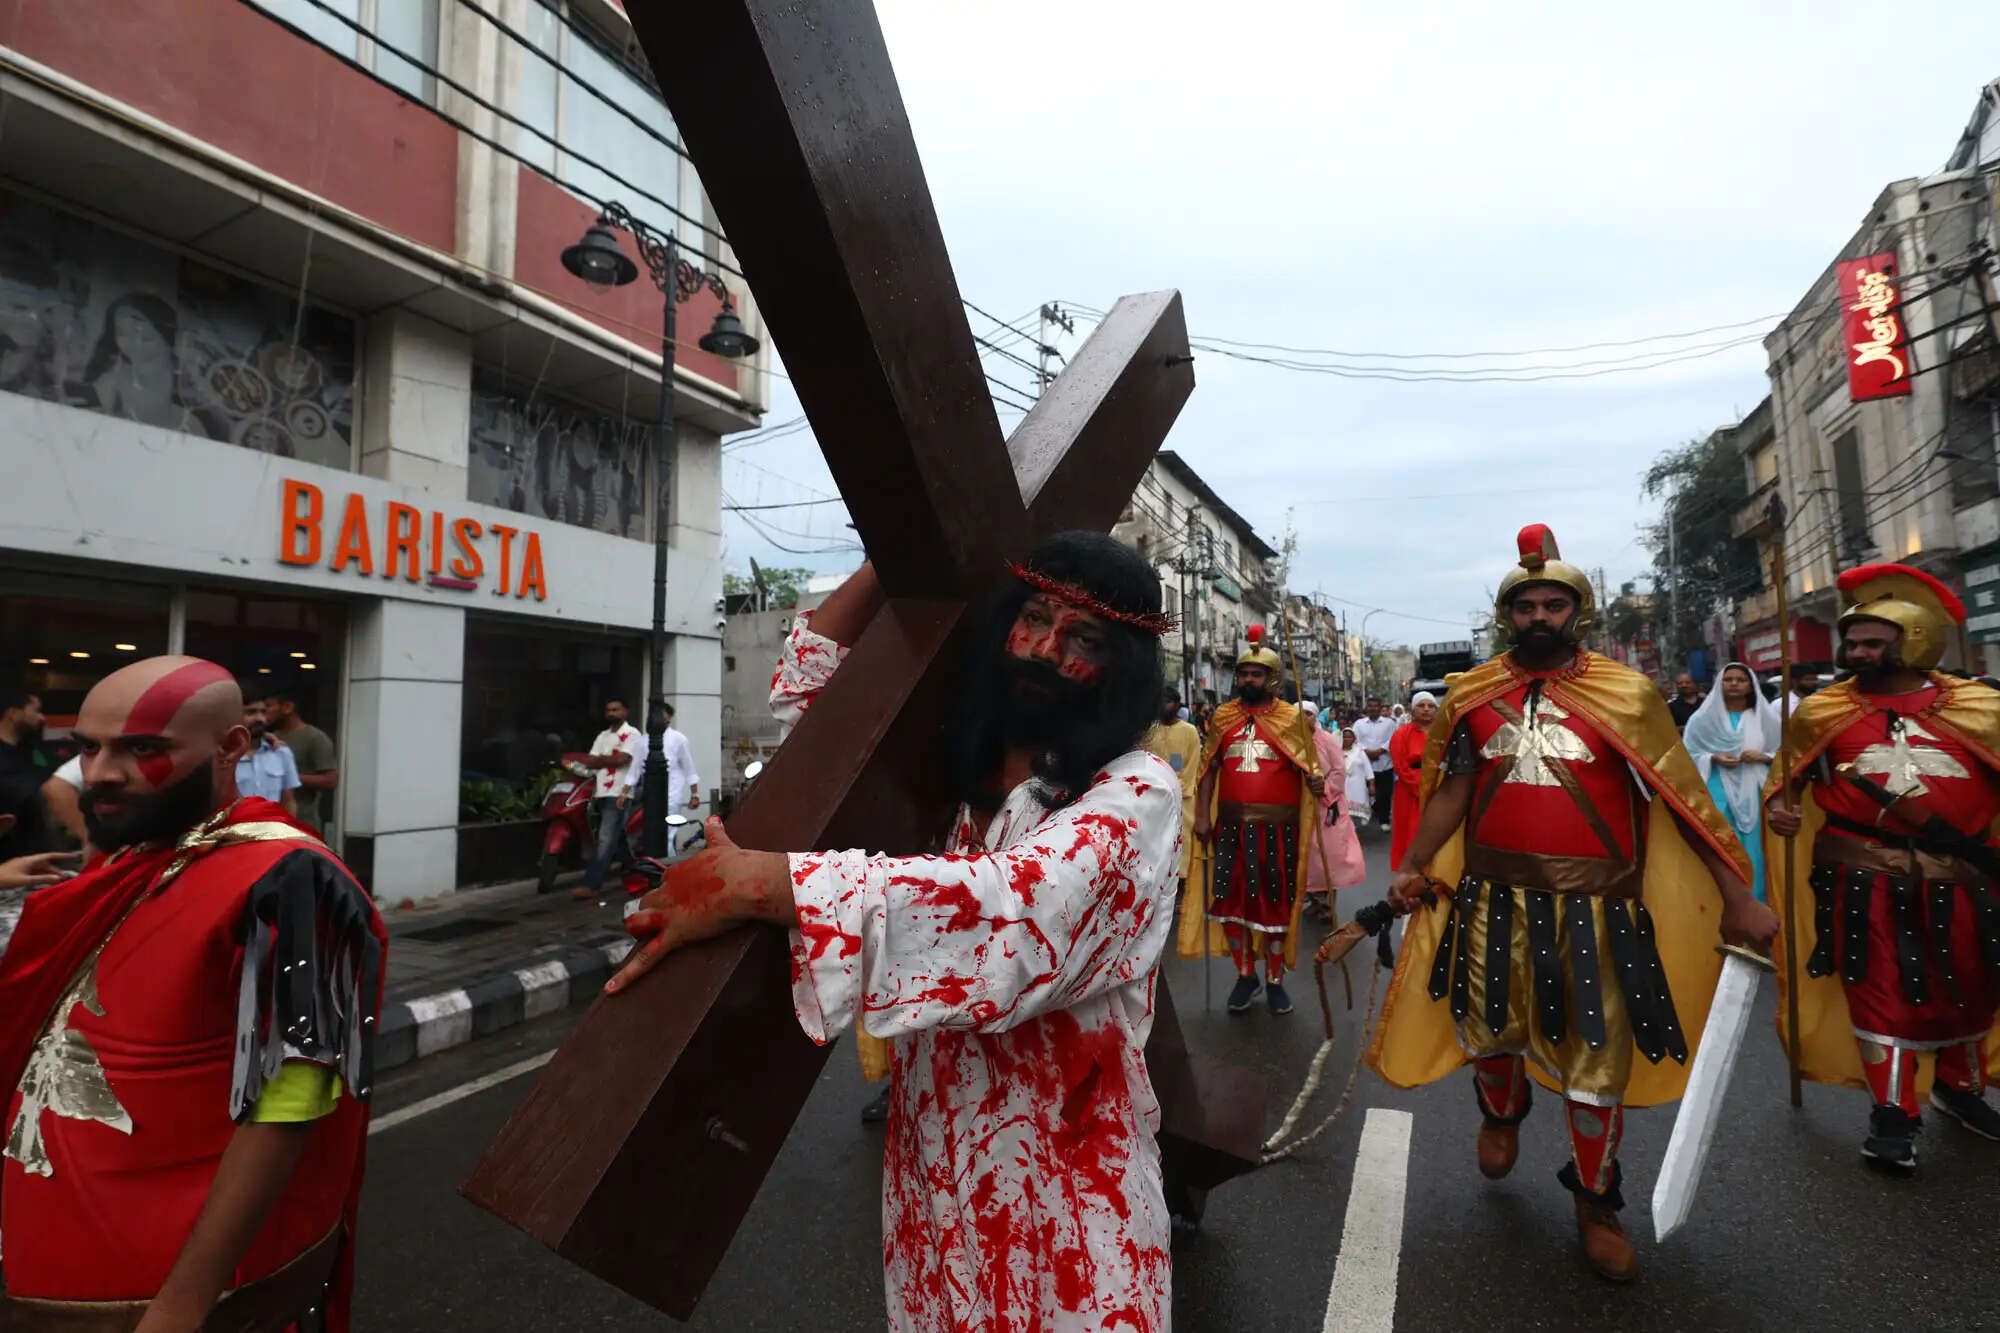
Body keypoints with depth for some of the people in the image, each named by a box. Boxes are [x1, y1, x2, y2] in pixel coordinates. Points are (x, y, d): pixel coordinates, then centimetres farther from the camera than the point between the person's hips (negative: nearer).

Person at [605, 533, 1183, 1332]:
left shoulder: (1136, 793, -18)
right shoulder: (946, 764, 1)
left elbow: (1023, 907, -37)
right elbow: (810, 682, 9)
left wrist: (760, 882, -37)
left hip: (1063, 1192, -5)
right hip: (927, 1165, 6)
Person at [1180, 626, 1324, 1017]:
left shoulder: (1292, 718, -2)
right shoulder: (1223, 717, 6)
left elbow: (1309, 767, 0)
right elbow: (1209, 768, 8)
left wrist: (1317, 781, -23)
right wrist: (1202, 815, 2)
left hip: (1277, 826, -2)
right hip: (1231, 824, 3)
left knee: (1275, 901, 7)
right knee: (1231, 898, 8)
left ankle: (1275, 980, 24)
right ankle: (1246, 975, 27)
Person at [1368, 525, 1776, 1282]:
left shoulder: (1626, 695, -3)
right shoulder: (1471, 695, 3)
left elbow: (1683, 799, -1)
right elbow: (1453, 790, 8)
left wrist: (1738, 898, -2)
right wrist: (1412, 868, 1)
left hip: (1595, 908, -1)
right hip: (1493, 899, 2)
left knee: (1596, 1057, 9)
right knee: (1489, 1026, 15)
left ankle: (1596, 1203, 32)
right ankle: (1502, 1114, 49)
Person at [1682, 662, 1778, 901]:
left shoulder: (1766, 717, 7)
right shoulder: (1703, 718, 4)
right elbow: (1687, 756, 3)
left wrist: (1763, 757, -11)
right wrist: (1713, 758, -14)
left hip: (1754, 796, 1)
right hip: (1717, 797, -1)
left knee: (1752, 851, 2)